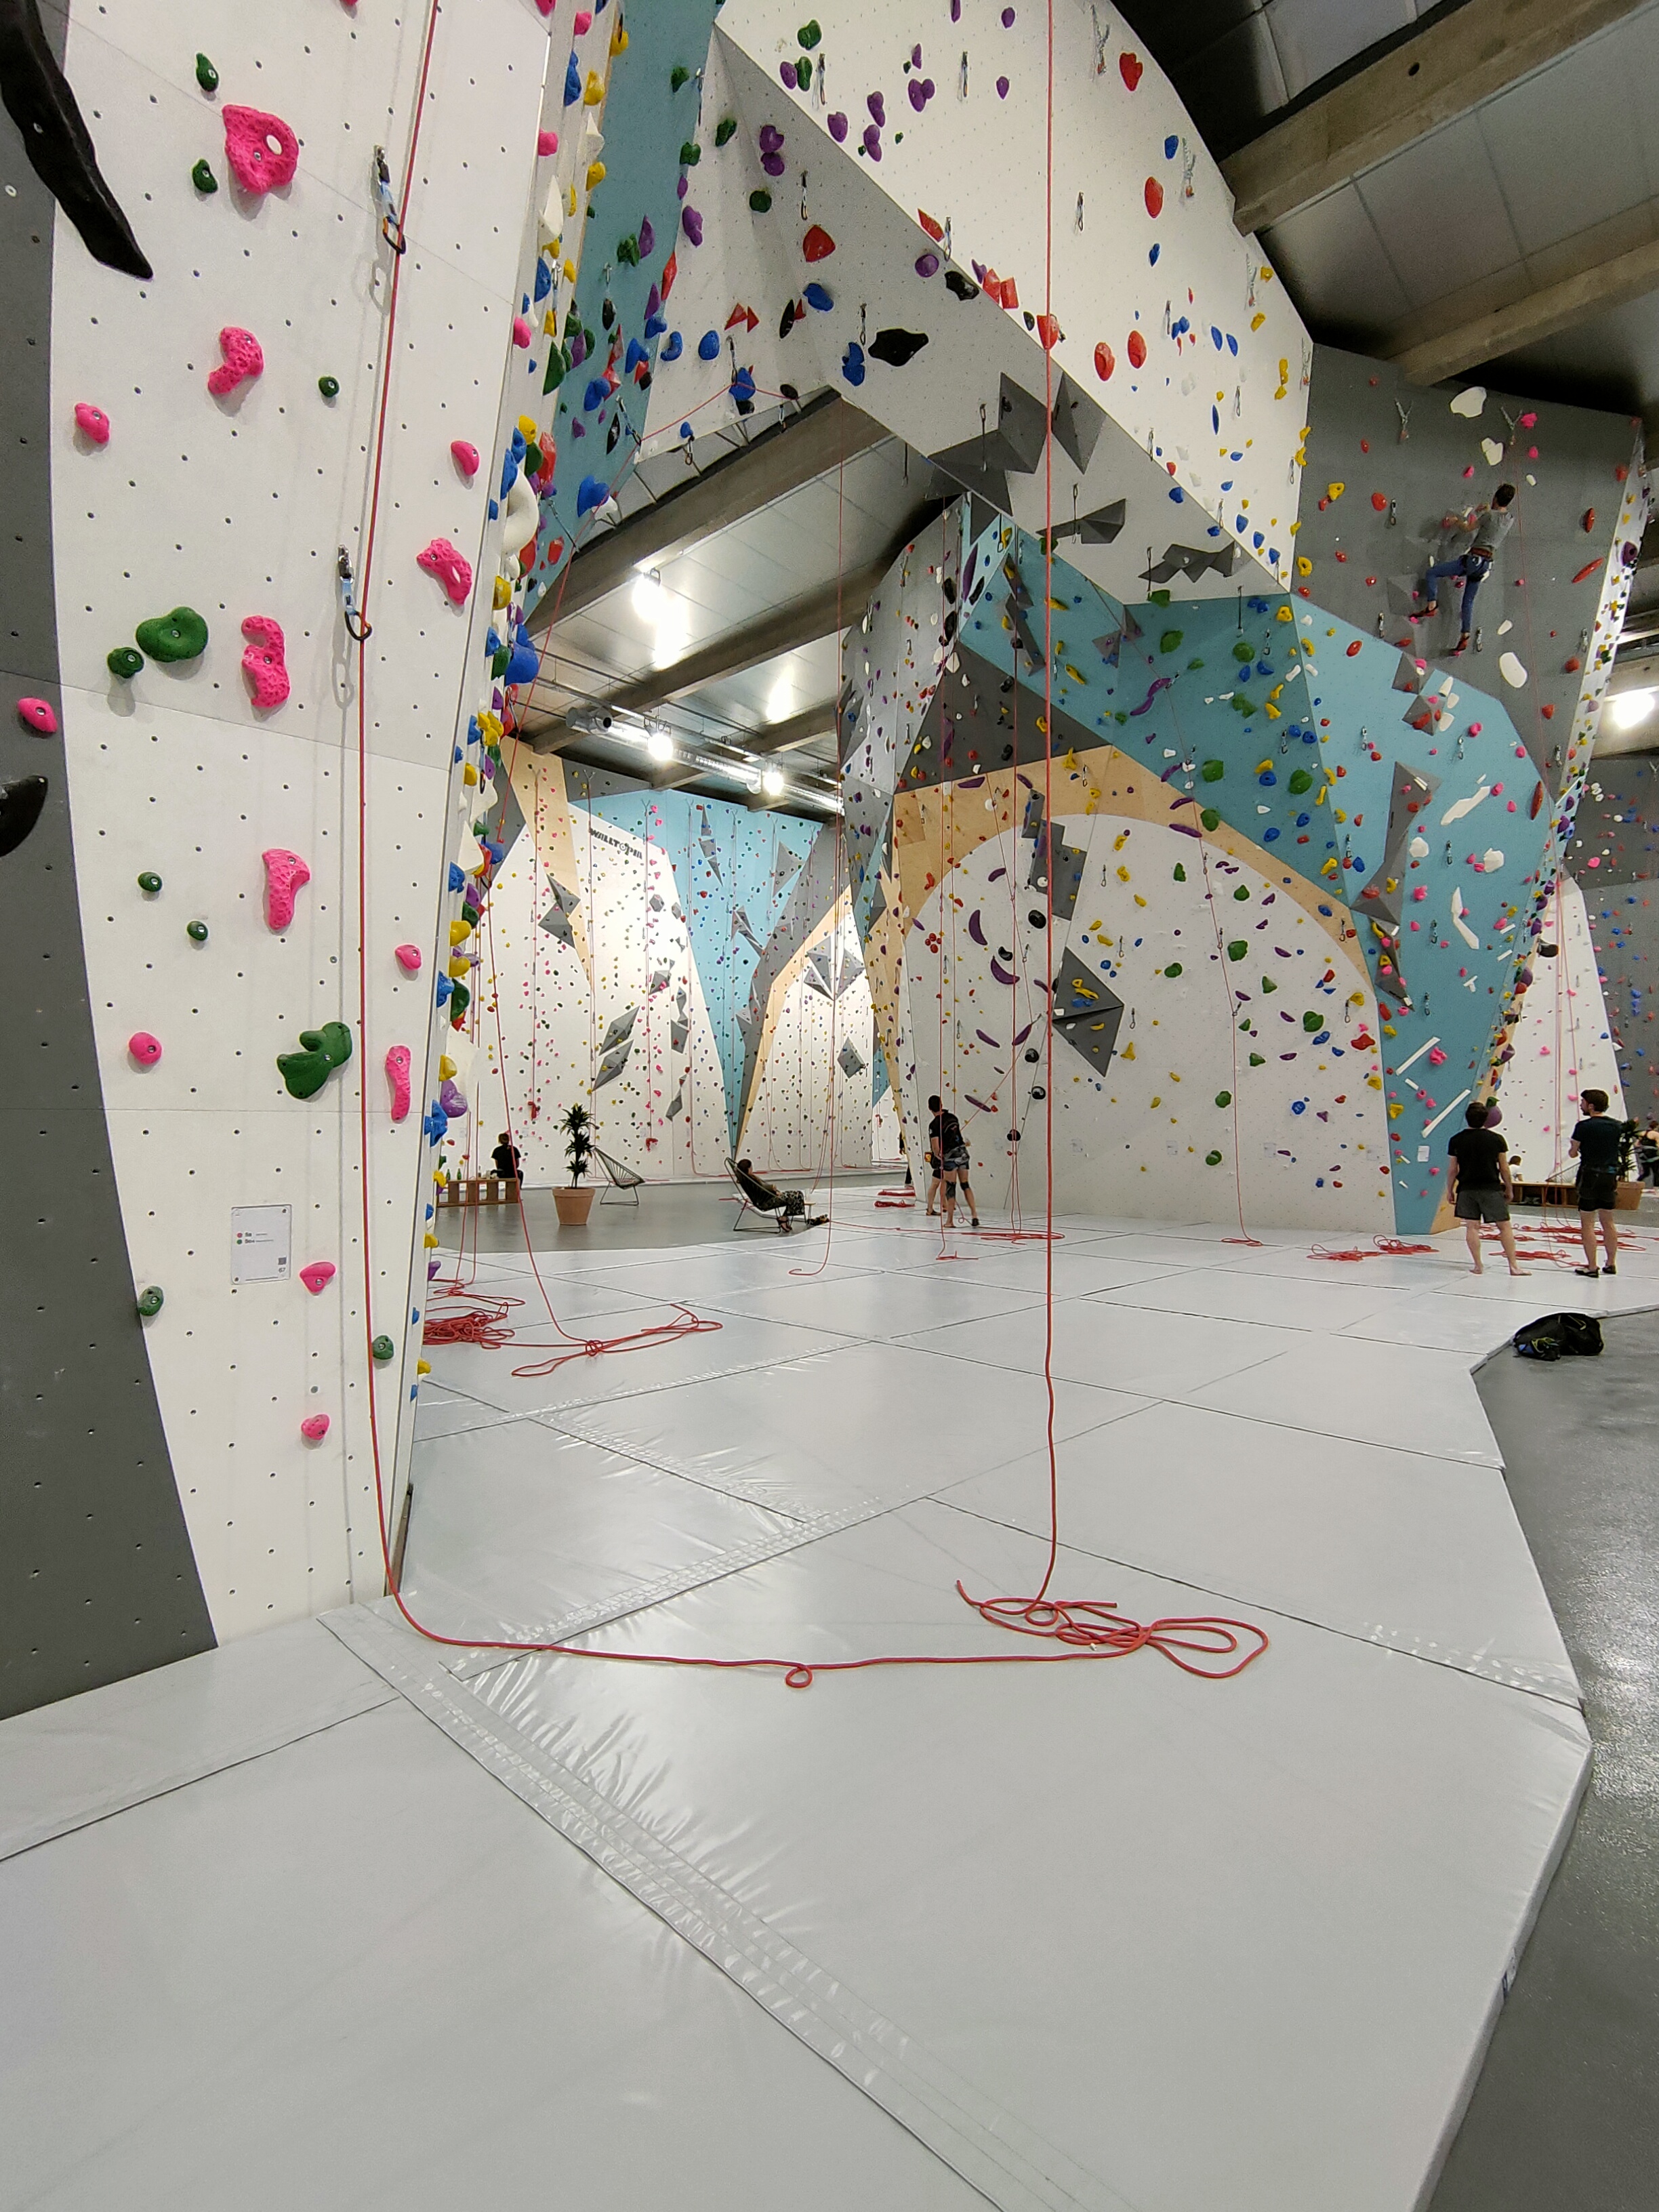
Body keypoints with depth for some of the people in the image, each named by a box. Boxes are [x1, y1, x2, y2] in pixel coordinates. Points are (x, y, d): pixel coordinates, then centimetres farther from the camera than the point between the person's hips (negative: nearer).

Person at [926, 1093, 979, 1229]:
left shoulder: (934, 1125, -13)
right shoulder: (952, 1117, 7)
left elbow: (936, 1148, -16)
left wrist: (938, 1156, 4)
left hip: (950, 1156, -6)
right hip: (963, 1152, 6)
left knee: (950, 1187, 2)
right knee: (966, 1185, 14)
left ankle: (950, 1221, 7)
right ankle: (974, 1215, 7)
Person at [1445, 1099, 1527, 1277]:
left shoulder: (1457, 1140, -3)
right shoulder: (1496, 1139, -4)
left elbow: (1453, 1170, 1)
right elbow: (1504, 1169, 2)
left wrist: (1450, 1190, 11)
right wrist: (1509, 1189, 13)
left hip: (1467, 1189, 1)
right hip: (1492, 1189, 0)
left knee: (1472, 1227, 4)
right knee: (1504, 1226, 7)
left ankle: (1478, 1266, 6)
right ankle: (1514, 1265, 9)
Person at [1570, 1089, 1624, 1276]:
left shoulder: (1584, 1126, -14)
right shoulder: (1618, 1125, 4)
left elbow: (1573, 1154, -7)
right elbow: (1618, 1149, 15)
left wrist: (1575, 1147, 14)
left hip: (1590, 1176, -6)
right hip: (1611, 1175, 6)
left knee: (1587, 1224, 0)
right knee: (1608, 1222, 18)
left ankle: (1592, 1267, 0)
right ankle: (1611, 1264, 26)